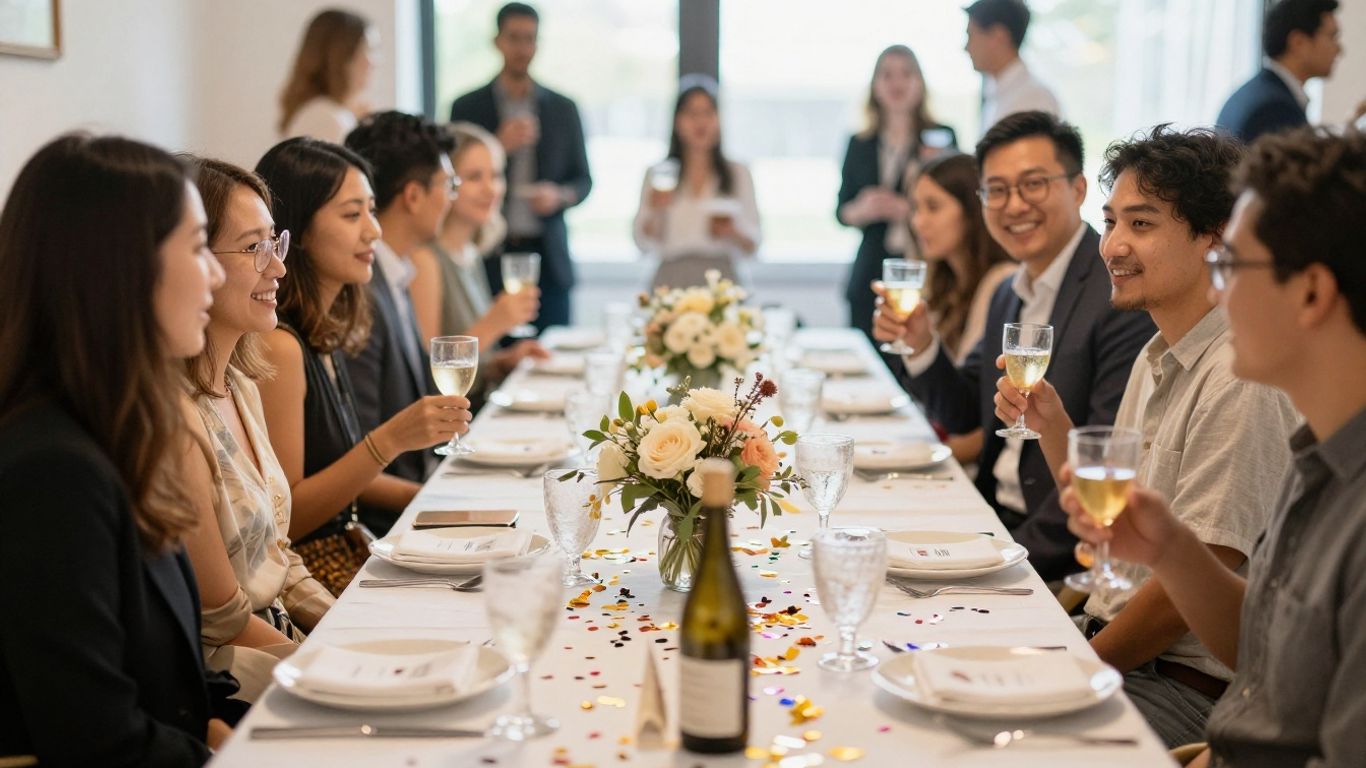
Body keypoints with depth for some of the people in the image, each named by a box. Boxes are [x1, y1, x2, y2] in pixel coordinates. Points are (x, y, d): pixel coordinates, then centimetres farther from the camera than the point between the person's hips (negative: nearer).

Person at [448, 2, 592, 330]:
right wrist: (497, 146, -12)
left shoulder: (562, 109, 9)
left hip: (547, 257, 2)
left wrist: (560, 195, -9)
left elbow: (583, 179, 13)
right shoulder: (467, 108, 4)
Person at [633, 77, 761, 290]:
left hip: (720, 276, 0)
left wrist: (733, 234, -10)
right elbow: (645, 244, 6)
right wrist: (655, 212, -10)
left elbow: (752, 246, 9)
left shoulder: (738, 174, 11)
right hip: (672, 278, 0)